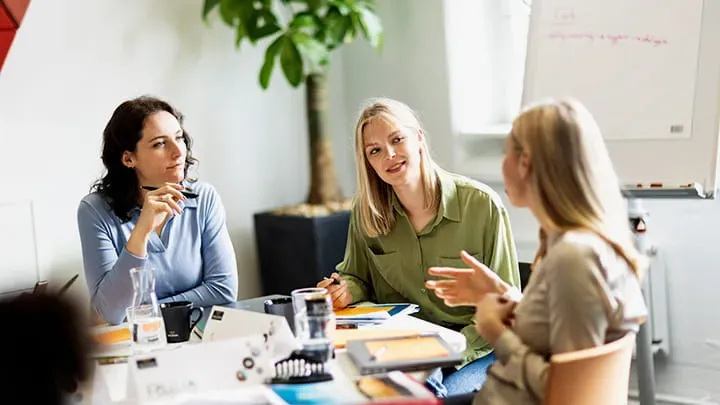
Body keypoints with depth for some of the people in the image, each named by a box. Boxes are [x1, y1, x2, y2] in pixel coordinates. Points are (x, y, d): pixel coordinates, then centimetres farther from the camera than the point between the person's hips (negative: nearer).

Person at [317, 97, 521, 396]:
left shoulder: (481, 204, -10)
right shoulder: (365, 212, 0)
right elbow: (358, 279, 14)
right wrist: (348, 289, -11)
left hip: (476, 351, -1)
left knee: (450, 393, -31)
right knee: (427, 388, -32)